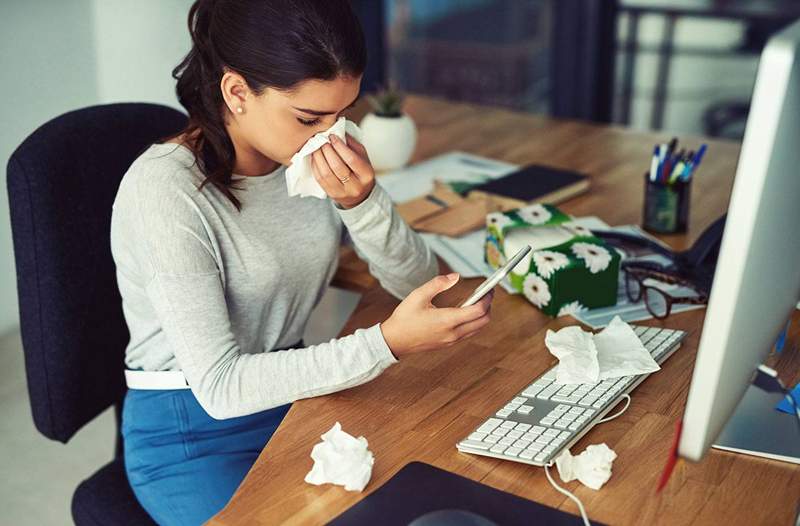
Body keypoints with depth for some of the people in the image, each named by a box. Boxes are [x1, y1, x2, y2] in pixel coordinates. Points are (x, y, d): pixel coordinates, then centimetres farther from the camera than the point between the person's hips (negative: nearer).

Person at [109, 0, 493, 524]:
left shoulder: (320, 155, -6)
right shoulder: (164, 190, -24)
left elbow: (421, 283, -4)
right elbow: (220, 386, -25)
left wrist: (362, 202, -23)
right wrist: (388, 342, -34)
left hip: (292, 396, 5)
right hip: (190, 438, -5)